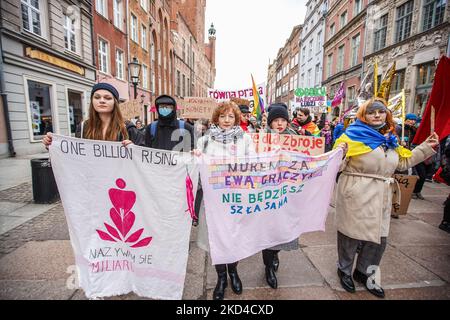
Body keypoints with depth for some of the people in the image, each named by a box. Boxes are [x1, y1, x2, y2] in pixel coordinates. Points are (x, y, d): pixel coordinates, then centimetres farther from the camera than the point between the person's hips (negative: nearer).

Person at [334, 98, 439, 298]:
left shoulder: (390, 139, 13)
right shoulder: (354, 135, -9)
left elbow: (403, 162, 22)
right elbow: (337, 164, -13)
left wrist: (426, 147, 18)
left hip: (381, 198, 7)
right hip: (356, 196, -7)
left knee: (378, 238, 15)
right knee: (351, 235, 6)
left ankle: (363, 272, 37)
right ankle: (344, 270, 30)